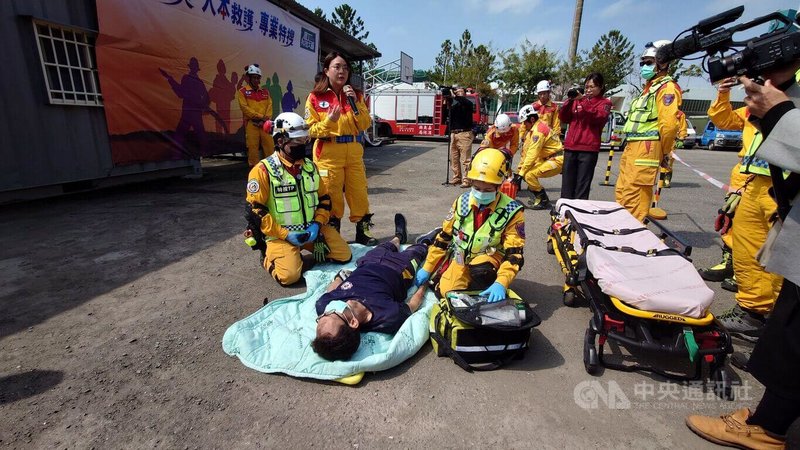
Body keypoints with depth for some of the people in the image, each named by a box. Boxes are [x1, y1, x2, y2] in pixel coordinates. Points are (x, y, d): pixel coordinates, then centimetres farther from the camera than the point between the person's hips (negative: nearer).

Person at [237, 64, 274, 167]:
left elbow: (269, 106, 7)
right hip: (251, 124, -3)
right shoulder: (242, 91, 4)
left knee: (270, 146, 2)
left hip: (265, 124, 3)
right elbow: (245, 108, -7)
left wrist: (266, 119, -10)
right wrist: (260, 116, -15)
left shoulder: (265, 92, 16)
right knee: (253, 148, -1)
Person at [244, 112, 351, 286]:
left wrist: (317, 224, -6)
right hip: (280, 234, -5)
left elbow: (324, 198, 12)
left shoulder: (310, 166, 7)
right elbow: (255, 210, -13)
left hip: (312, 229, 5)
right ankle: (270, 257, 9)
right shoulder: (263, 170, -11)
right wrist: (285, 235, -17)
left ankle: (311, 247, 21)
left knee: (344, 256, -2)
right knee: (289, 275, -24)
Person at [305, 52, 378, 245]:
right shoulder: (316, 97, 0)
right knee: (332, 196, 2)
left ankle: (362, 233, 20)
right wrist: (329, 120, -19)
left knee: (359, 193, 5)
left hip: (354, 152, 3)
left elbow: (365, 125, 1)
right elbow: (311, 130, -3)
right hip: (328, 153, -3)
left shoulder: (356, 95, 10)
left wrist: (355, 103, -11)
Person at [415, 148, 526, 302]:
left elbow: (514, 254, -20)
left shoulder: (512, 211, -18)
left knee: (480, 270, -35)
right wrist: (427, 268, -1)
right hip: (460, 257, 4)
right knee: (444, 292, -13)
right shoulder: (462, 201, -7)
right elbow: (443, 237, 0)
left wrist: (501, 283, -36)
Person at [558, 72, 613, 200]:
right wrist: (569, 101, -2)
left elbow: (599, 117, -11)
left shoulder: (604, 102, 9)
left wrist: (584, 102, -18)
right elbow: (563, 118, 11)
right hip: (570, 147, 3)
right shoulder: (577, 100, 19)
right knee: (567, 186, 4)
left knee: (582, 187, -6)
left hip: (588, 149, -3)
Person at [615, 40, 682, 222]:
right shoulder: (649, 87, 25)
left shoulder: (666, 87, -6)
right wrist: (630, 147, 17)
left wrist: (663, 152, -6)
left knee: (633, 197, -12)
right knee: (622, 193, 13)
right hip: (632, 146, 10)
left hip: (646, 148, -10)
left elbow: (669, 124, -16)